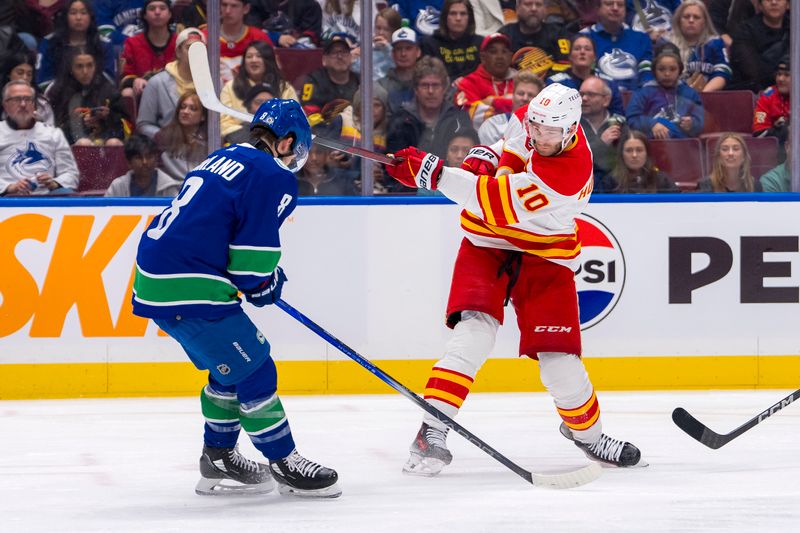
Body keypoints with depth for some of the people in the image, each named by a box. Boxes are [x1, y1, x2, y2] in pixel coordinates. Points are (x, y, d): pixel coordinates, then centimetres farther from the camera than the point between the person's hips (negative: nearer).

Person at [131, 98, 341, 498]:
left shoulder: (221, 160, 20)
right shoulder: (274, 177, -8)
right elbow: (253, 256, -12)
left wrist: (261, 277, 22)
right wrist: (265, 284, 9)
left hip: (154, 280, 10)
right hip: (187, 289, -10)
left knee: (233, 366, 22)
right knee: (254, 370, 0)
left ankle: (218, 458, 29)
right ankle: (283, 462, 7)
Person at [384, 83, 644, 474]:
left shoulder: (567, 173, -32)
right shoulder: (534, 124, -10)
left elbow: (496, 203, -35)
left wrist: (431, 173, -35)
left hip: (543, 257, -4)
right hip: (487, 245, 4)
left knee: (558, 359, -6)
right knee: (473, 333, -18)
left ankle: (585, 430, 25)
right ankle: (432, 431, -19)